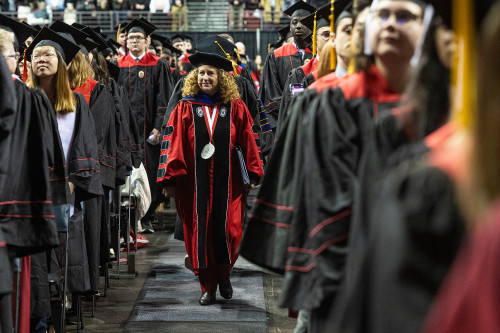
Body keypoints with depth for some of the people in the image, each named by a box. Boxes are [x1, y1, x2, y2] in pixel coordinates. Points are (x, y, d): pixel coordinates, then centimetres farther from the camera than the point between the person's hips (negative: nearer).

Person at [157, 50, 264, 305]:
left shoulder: (236, 108, 4)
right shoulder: (185, 109, 3)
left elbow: (248, 141, 4)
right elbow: (172, 144, -1)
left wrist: (254, 174, -1)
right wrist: (169, 178, -6)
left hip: (227, 182, 0)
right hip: (194, 183, 0)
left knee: (228, 231, -4)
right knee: (200, 233, 2)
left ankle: (223, 275, 24)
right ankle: (208, 287, 15)